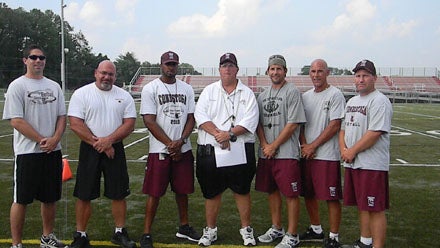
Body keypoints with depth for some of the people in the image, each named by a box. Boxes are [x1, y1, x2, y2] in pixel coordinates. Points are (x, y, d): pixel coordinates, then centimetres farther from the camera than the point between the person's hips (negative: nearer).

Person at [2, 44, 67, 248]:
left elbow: (62, 116, 10)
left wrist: (55, 139, -7)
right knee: (21, 199, 1)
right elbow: (16, 121, -12)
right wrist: (42, 140, -14)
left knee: (50, 198, 14)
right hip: (28, 152, -5)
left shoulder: (54, 86, 12)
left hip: (53, 151, 6)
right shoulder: (17, 86, -5)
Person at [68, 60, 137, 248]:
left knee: (119, 194, 6)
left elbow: (129, 124, -2)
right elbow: (75, 124, -10)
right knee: (84, 195, 3)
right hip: (89, 150, -2)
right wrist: (98, 144, -14)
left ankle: (119, 233, 21)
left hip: (115, 149, 2)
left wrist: (108, 140, -16)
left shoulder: (124, 96, 5)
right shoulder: (81, 94, -2)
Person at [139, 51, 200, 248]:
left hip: (184, 149, 4)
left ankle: (184, 227, 29)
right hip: (160, 150, -4)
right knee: (154, 192, -1)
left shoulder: (186, 89, 8)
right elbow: (149, 121, -9)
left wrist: (180, 141, -10)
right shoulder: (150, 89, -4)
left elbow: (191, 119, 6)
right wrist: (170, 144, -12)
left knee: (183, 190, 13)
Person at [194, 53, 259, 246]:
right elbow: (201, 116, -4)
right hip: (211, 151, 1)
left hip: (240, 151, -1)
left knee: (242, 190, 7)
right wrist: (217, 133, -18)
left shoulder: (247, 93, 6)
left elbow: (250, 121, -6)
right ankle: (210, 230, 23)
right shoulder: (209, 91, 9)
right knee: (211, 192, 9)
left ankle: (246, 229, 21)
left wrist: (230, 133, -18)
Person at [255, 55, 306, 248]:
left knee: (291, 194, -3)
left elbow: (293, 124, -12)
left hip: (286, 153, -7)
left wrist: (274, 146, -11)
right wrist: (264, 145, -3)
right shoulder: (263, 95, 15)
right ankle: (276, 229, 29)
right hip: (265, 153, 7)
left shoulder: (292, 92, -5)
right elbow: (259, 123, 14)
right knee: (272, 190, 15)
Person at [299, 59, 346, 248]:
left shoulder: (335, 94, -6)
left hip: (327, 155, -7)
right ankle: (316, 230, 31)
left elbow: (334, 126, -12)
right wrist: (304, 145, -3)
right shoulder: (305, 96, 13)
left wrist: (313, 146, -11)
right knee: (308, 194, 14)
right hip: (306, 154, 7)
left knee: (332, 197, -3)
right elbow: (300, 124, 14)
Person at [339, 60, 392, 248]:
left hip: (372, 165, -9)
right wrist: (343, 149, 1)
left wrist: (352, 151, -14)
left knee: (375, 209, -5)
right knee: (361, 206, 17)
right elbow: (343, 128, 19)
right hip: (352, 163, 9)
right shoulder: (352, 101, 17)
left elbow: (374, 133, -20)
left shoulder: (379, 101, -11)